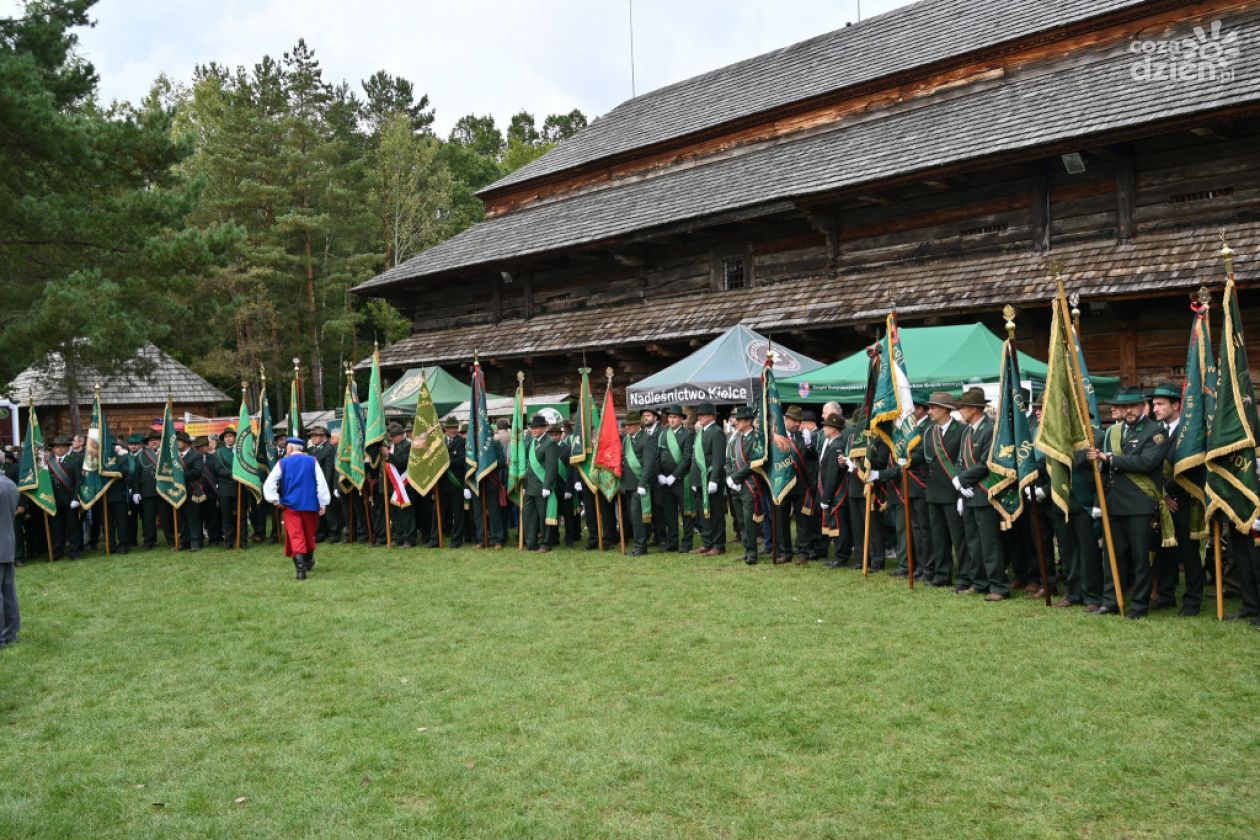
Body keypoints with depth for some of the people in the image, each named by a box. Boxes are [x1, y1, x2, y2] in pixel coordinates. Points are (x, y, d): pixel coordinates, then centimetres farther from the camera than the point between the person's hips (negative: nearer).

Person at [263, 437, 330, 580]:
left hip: (290, 505, -1)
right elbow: (321, 483, -5)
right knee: (309, 535, 19)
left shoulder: (282, 463, 0)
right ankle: (308, 562, 36)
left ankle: (301, 569, -15)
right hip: (310, 504, 2)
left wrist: (275, 500, 2)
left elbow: (269, 483, -4)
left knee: (296, 537, -3)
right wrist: (323, 503, -1)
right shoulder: (312, 461, 1)